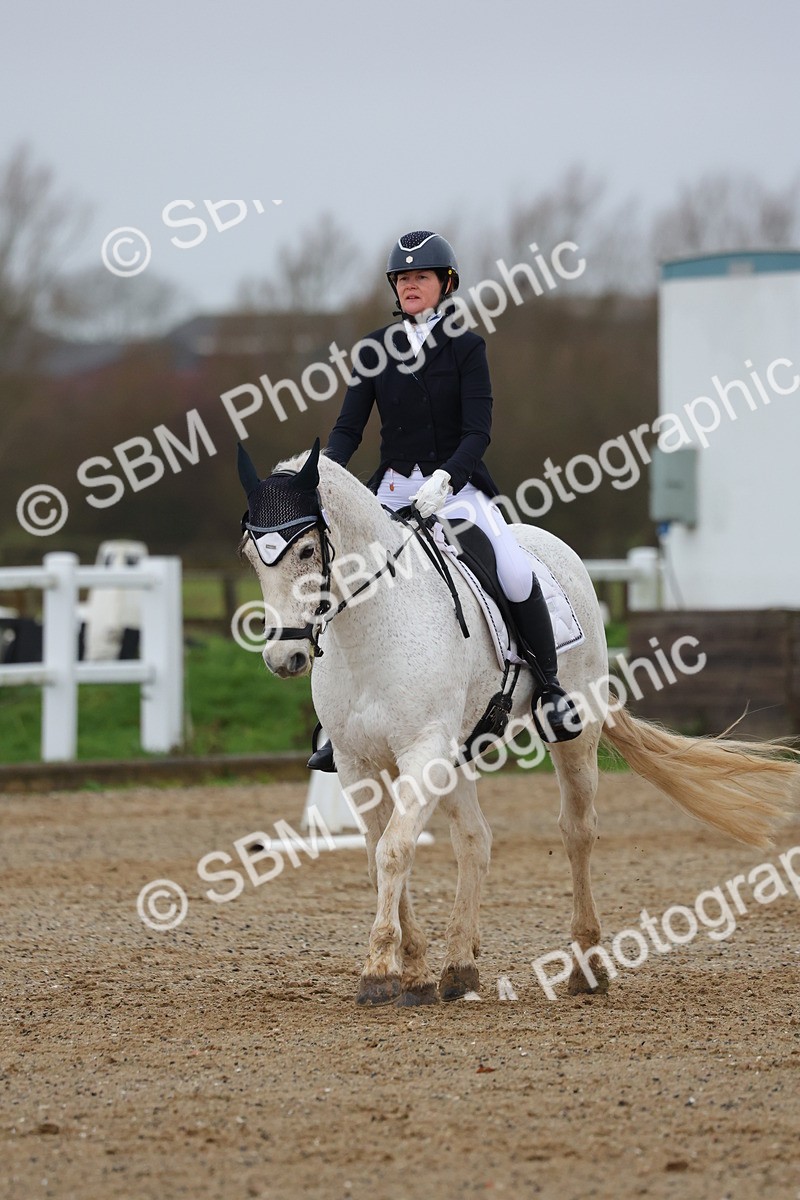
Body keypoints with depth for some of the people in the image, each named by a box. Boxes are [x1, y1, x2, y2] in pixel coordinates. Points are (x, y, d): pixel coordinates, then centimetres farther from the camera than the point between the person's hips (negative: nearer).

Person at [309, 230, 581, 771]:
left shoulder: (466, 347, -3)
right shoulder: (376, 349, 6)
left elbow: (477, 430, -11)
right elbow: (349, 427, 3)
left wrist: (444, 478, -28)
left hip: (458, 486, -3)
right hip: (393, 489, 3)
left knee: (515, 571, -25)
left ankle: (549, 684, -2)